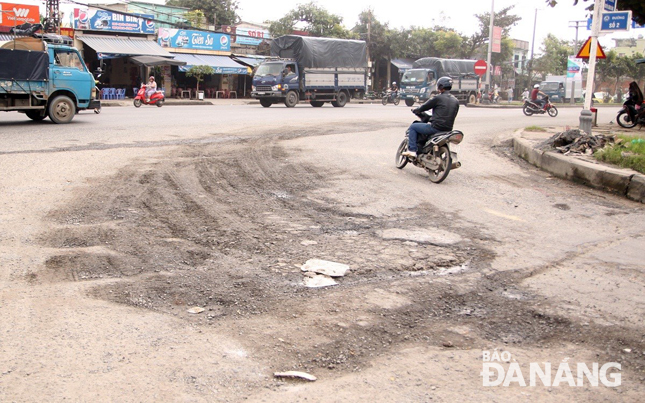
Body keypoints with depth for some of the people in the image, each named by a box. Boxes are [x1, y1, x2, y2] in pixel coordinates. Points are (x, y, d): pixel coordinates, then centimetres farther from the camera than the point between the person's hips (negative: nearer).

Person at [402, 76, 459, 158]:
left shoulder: (438, 98, -7)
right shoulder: (456, 101, 11)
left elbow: (424, 107, 0)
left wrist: (415, 110, 20)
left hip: (436, 127, -7)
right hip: (448, 130, 8)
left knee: (412, 127, 8)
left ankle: (412, 150, -2)